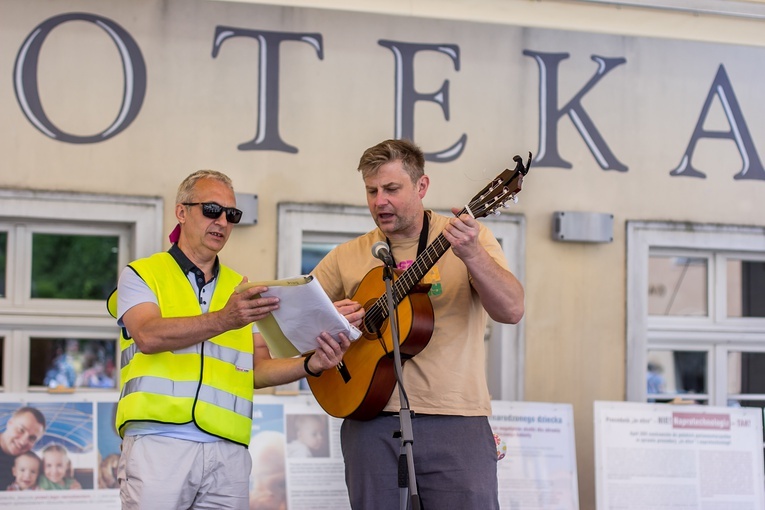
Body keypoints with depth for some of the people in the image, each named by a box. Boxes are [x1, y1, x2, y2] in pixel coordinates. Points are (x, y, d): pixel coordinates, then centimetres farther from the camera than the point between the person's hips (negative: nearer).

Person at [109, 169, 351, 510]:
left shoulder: (241, 289, 21)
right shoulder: (141, 275, 8)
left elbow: (256, 369, 14)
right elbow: (149, 335, -11)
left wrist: (311, 364, -5)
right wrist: (223, 320, -23)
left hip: (228, 451, 4)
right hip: (159, 442, -3)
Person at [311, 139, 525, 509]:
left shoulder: (469, 238, 5)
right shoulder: (348, 257, 11)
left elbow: (511, 311, -8)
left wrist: (471, 255, -24)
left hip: (455, 423, -2)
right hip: (372, 421, 2)